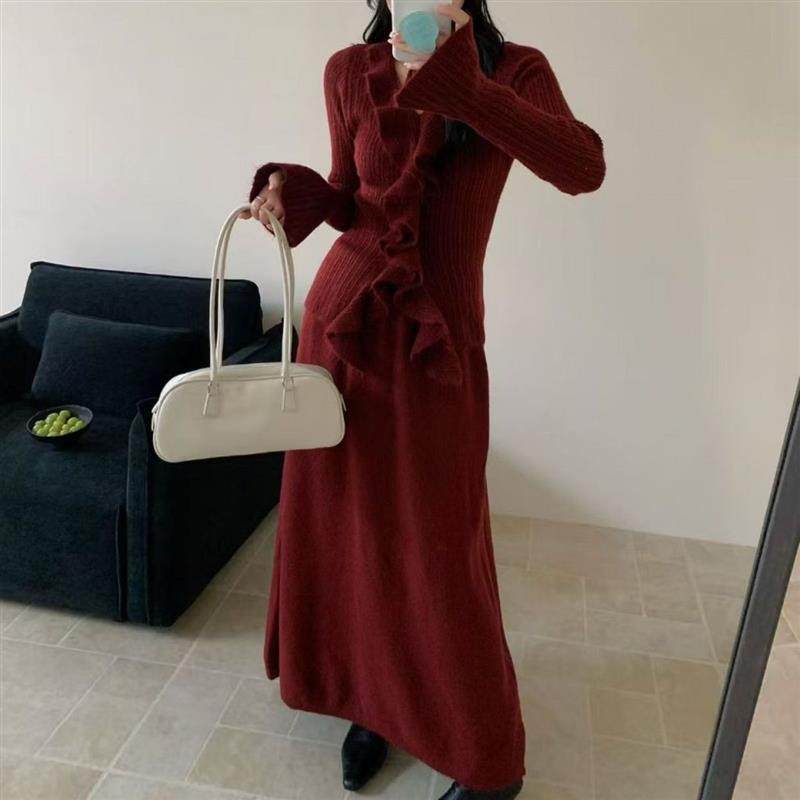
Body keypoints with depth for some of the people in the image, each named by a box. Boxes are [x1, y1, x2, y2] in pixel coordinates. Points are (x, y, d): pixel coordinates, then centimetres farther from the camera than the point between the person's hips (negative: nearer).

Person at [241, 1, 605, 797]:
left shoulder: (514, 69, -1)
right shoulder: (350, 72, 6)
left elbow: (584, 169, -20)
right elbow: (352, 200, 13)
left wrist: (457, 84, -29)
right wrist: (297, 192, -8)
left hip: (437, 339, -3)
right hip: (344, 317, 3)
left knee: (436, 547, 2)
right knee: (346, 522, 11)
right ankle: (372, 695, 38)